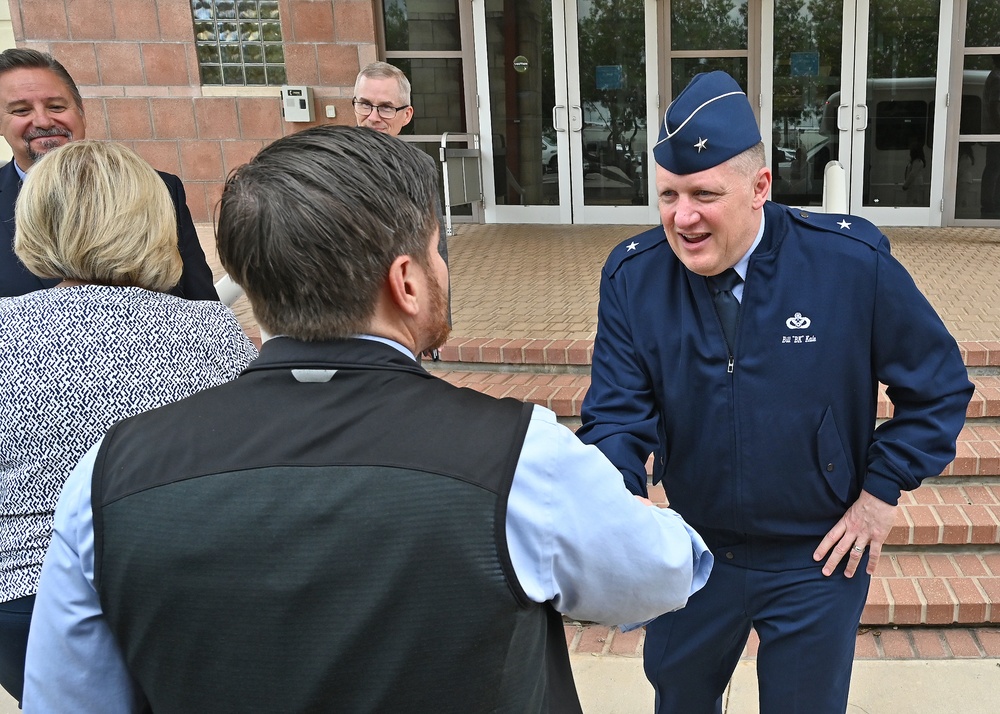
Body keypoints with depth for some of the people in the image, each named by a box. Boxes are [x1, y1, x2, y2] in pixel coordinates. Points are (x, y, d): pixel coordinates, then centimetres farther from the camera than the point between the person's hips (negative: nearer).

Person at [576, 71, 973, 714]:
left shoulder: (855, 262, -19)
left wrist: (882, 491, -8)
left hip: (819, 561, -1)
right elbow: (617, 415, -15)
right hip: (691, 552, 2)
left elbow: (940, 384, -5)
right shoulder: (633, 277, -14)